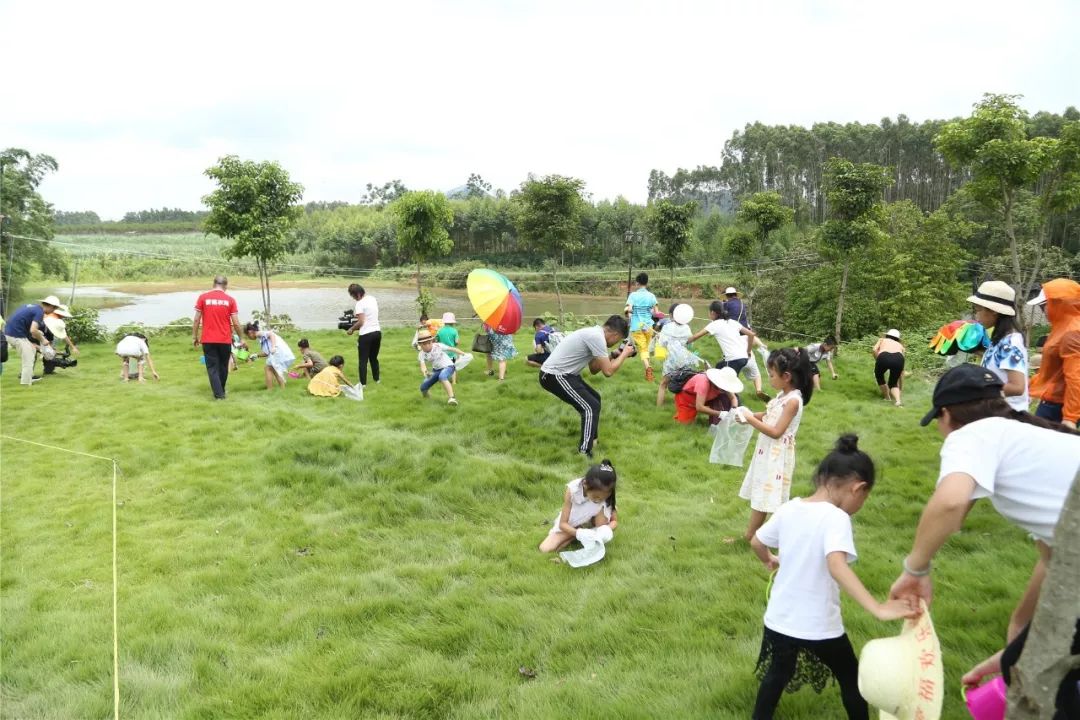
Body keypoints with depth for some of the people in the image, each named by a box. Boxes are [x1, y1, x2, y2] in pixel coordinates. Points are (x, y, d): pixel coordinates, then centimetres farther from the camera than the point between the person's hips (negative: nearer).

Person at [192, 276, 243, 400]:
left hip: (208, 340, -1)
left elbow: (196, 319, -2)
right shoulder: (230, 299, -2)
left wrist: (194, 336, 8)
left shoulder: (203, 297, -1)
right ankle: (221, 391, 28)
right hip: (225, 340, 1)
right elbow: (236, 323, -3)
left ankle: (218, 393, -6)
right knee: (223, 366, 17)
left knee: (212, 367, 4)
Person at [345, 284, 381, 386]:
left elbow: (361, 322, -17)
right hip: (377, 332, 7)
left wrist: (351, 329, -3)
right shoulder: (373, 299, 9)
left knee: (363, 360, 1)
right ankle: (376, 379, 28)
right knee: (374, 357, 21)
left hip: (366, 334, -7)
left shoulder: (360, 303, -14)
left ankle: (363, 383, 1)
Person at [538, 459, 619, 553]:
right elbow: (562, 524, -27)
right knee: (545, 549, -20)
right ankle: (573, 537, 2)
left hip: (590, 524, 1)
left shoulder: (605, 495, -28)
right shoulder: (572, 490, -33)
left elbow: (614, 521, -16)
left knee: (603, 507, -31)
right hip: (568, 525, -1)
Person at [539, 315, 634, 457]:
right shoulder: (597, 337, -20)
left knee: (594, 399, 21)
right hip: (554, 376, -11)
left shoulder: (594, 333, 12)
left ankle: (590, 440, 32)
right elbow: (608, 371, -17)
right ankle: (584, 454, -11)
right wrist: (625, 354, -4)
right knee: (591, 406, -12)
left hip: (561, 373, 11)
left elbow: (594, 369, 20)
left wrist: (614, 356, 12)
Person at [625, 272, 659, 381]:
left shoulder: (633, 295, -7)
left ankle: (648, 367, -27)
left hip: (637, 326, -3)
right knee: (646, 348, 19)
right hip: (648, 325, 3)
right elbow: (656, 312, 0)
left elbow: (628, 309, -19)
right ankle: (648, 371, 24)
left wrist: (626, 312, 3)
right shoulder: (651, 296, 1)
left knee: (642, 349, -3)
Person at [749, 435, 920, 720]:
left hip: (780, 618, 5)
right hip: (819, 625, -5)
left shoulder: (789, 508, -3)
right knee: (850, 679, 21)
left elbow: (756, 542, 9)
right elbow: (836, 566, -37)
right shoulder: (836, 517, -22)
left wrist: (769, 561, 30)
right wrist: (878, 609, -41)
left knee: (777, 674, 26)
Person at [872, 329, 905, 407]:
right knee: (893, 383, 24)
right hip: (898, 358, 2)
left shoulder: (882, 340, 35)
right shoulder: (900, 345, 39)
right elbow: (901, 369, 42)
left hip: (883, 357, -2)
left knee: (879, 376, 32)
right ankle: (898, 400, -2)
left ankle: (887, 398, 31)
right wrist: (901, 387, 50)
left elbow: (874, 350, 10)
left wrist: (878, 363, 23)